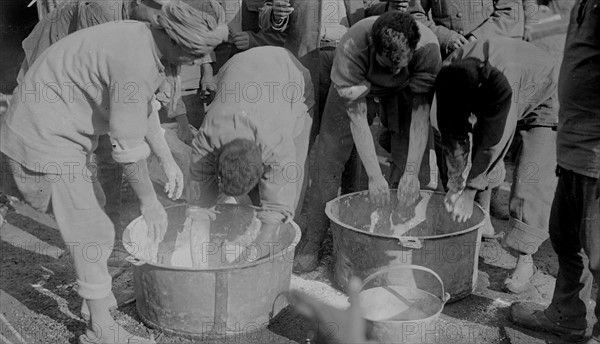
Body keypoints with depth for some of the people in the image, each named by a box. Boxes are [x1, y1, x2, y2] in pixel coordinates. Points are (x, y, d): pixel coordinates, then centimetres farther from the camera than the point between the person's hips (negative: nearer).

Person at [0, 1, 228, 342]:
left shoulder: (144, 38, 2)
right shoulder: (136, 63, -29)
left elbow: (145, 109, 16)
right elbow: (129, 147, -22)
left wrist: (169, 161, 20)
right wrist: (150, 202, -10)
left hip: (59, 129, 10)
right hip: (46, 135, -10)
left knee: (92, 206, 25)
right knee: (94, 233, -4)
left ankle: (93, 286, 44)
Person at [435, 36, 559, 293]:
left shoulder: (502, 82, -45)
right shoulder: (449, 76, -27)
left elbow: (492, 144, -38)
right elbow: (454, 135, -20)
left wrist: (468, 192, -31)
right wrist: (455, 186, -22)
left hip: (542, 102, -6)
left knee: (531, 179, -16)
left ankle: (524, 260, -14)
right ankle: (482, 223, 19)